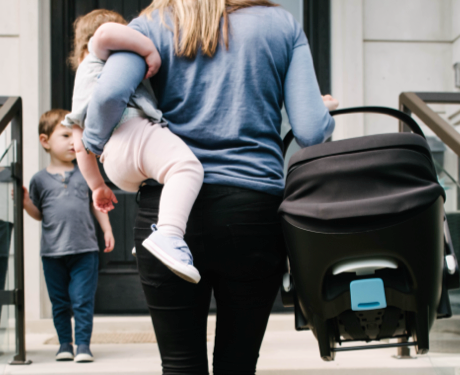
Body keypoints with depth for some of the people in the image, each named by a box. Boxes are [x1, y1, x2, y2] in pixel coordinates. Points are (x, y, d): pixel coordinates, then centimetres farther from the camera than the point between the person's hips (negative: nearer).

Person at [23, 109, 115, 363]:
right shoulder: (40, 179, 6)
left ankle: (83, 344, 5)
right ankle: (65, 343, 22)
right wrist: (26, 203, -6)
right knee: (59, 303, 10)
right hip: (52, 253, 1)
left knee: (83, 300, -3)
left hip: (85, 249, -1)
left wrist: (107, 230, 8)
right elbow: (39, 214, 12)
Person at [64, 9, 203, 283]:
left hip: (114, 163, 9)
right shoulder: (99, 56, 21)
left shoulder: (81, 92, 41)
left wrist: (97, 186, 35)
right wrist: (150, 47, 1)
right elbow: (107, 32, -7)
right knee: (186, 166, -31)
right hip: (132, 127, -9)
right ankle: (168, 234, -52)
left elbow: (81, 147, 33)